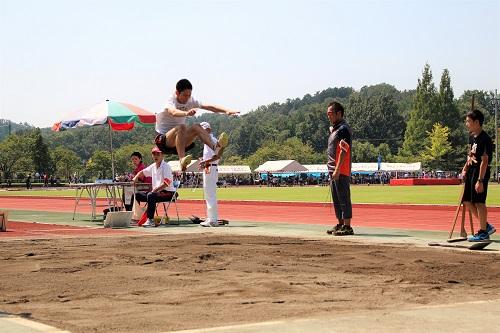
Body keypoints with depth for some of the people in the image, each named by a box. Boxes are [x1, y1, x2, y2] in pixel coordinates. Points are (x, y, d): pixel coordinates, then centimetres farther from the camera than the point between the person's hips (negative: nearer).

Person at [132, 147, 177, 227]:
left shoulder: (166, 166, -10)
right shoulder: (153, 166, 13)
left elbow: (167, 182, -22)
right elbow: (142, 172, 29)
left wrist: (156, 189, -31)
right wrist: (136, 177, 8)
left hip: (168, 193, -8)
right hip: (156, 191, 8)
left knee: (151, 196, -35)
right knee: (138, 195, 1)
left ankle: (150, 220, -35)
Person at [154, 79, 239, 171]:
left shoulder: (190, 101, 2)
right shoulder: (170, 101, -16)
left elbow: (209, 107, -8)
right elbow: (173, 112, -40)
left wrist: (226, 111, -24)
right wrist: (186, 113, -61)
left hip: (179, 141, 6)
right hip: (163, 140, -5)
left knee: (196, 127, -21)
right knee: (181, 127, -34)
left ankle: (215, 146, -42)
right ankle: (182, 160, -48)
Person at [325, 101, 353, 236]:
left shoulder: (343, 129, -11)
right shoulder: (334, 129, 20)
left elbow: (343, 151, -18)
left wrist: (337, 170, -23)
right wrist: (332, 170, 16)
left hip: (341, 171, -10)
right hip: (333, 171, 10)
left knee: (344, 198, -8)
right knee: (336, 200, 15)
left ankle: (347, 227, -6)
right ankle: (340, 224, 22)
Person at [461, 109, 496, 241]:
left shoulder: (484, 139, -17)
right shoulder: (472, 137, 12)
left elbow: (484, 161, -20)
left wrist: (480, 180, -23)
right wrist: (465, 169, 11)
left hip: (480, 172, -10)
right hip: (471, 171, 10)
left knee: (479, 202, -5)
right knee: (467, 201, 11)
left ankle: (483, 232, 5)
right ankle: (487, 226, 21)